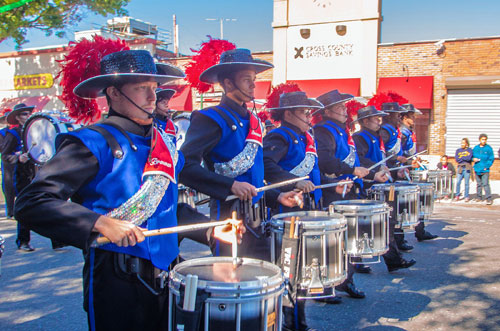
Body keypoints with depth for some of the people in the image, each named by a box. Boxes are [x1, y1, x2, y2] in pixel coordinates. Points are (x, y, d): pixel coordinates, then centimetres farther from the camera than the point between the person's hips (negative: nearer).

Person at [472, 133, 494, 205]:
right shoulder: (475, 148, 8)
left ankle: (489, 199, -12)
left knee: (485, 184, -13)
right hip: (477, 169, 4)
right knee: (479, 184, 13)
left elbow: (491, 159, -2)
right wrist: (473, 159, -5)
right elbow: (472, 156, 18)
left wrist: (486, 167, -11)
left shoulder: (489, 148, -3)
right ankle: (479, 197, 24)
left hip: (485, 170, -4)